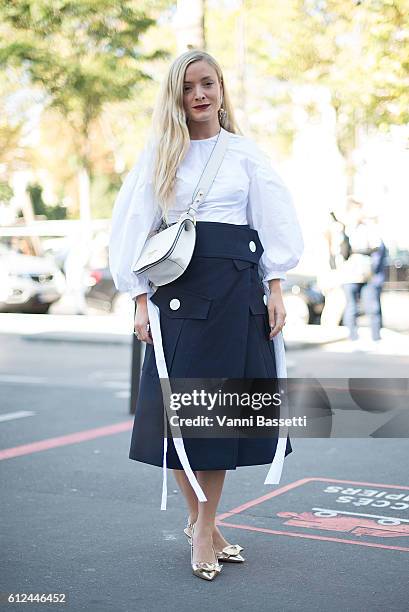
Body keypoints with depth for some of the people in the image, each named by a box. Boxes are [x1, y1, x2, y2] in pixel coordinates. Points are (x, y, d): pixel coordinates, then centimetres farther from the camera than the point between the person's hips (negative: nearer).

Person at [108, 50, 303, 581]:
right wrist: (141, 300, -2)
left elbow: (273, 224, 8)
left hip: (238, 288, 1)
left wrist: (274, 290, 0)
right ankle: (202, 524, 17)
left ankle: (203, 527, 14)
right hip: (178, 290, 0)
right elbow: (136, 230, 5)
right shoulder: (157, 157, 8)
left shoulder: (246, 154, 9)